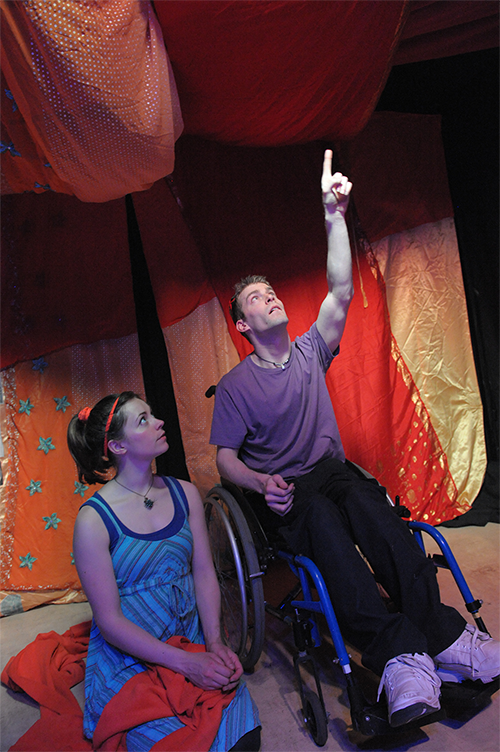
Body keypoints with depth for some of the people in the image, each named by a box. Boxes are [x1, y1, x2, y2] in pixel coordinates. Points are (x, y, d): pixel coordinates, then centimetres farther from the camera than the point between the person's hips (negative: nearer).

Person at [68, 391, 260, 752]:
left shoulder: (185, 493, 1)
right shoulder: (94, 519, -15)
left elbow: (204, 573, 4)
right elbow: (109, 621, -13)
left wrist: (215, 642, -11)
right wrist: (186, 663, -19)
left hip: (194, 641, 4)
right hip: (129, 659, -3)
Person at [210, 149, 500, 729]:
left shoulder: (310, 353, 14)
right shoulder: (235, 385, 5)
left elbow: (341, 293, 1)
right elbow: (226, 457, 1)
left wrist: (334, 214, -8)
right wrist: (262, 482, -22)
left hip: (332, 470, 3)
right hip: (281, 490, -2)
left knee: (369, 504, -33)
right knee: (322, 520, -37)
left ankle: (441, 637, -38)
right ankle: (400, 657, -45)